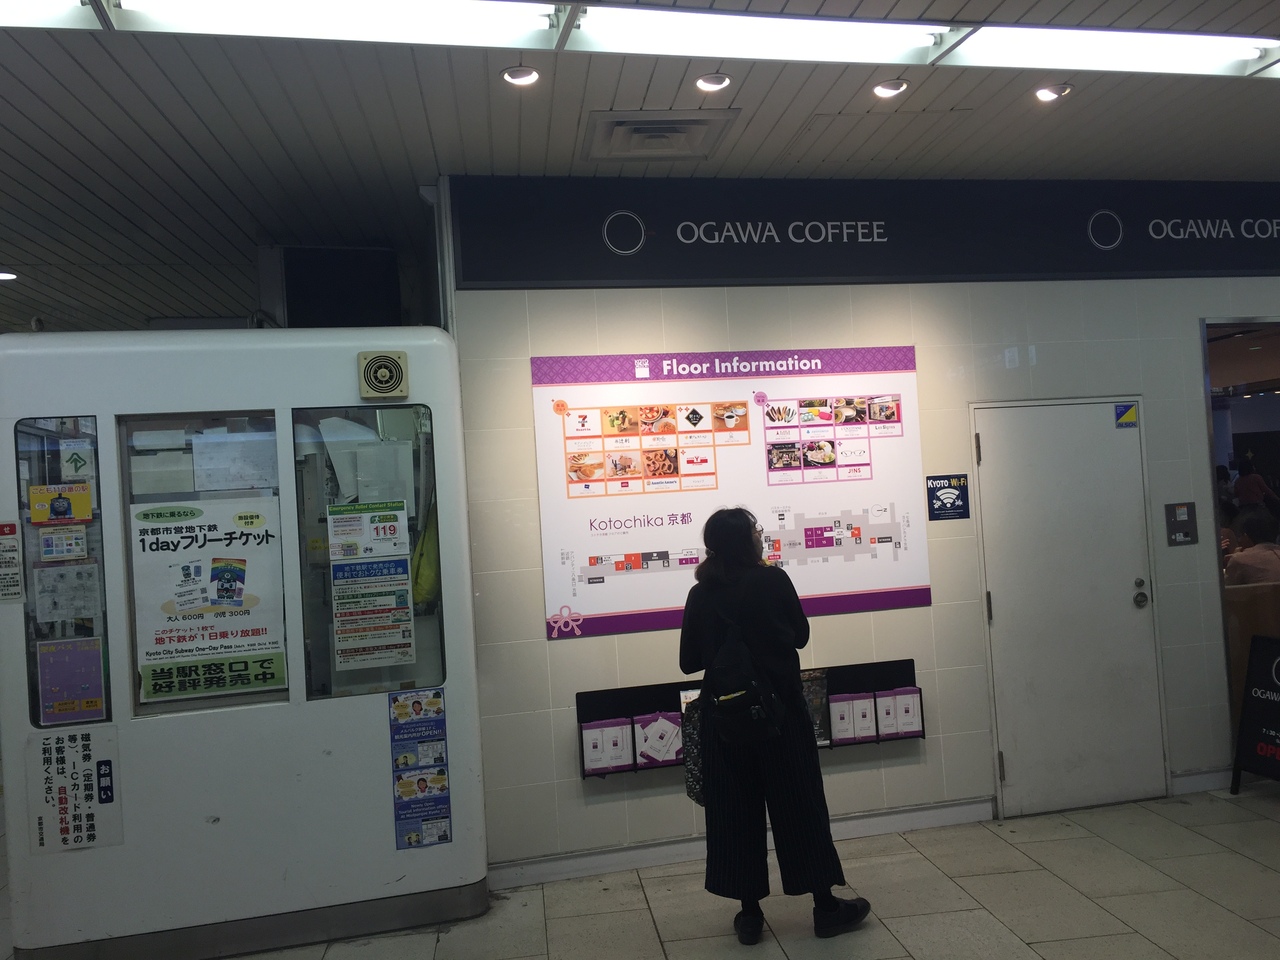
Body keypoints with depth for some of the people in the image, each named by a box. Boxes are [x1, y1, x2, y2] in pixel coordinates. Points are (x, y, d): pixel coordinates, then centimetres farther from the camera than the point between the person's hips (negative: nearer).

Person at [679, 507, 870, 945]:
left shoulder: (700, 595, -4)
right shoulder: (773, 579, -9)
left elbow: (689, 661, 1)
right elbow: (800, 634, 3)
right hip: (781, 709, -2)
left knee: (736, 811, 10)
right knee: (801, 806, 10)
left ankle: (749, 913, 18)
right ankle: (825, 906, 21)